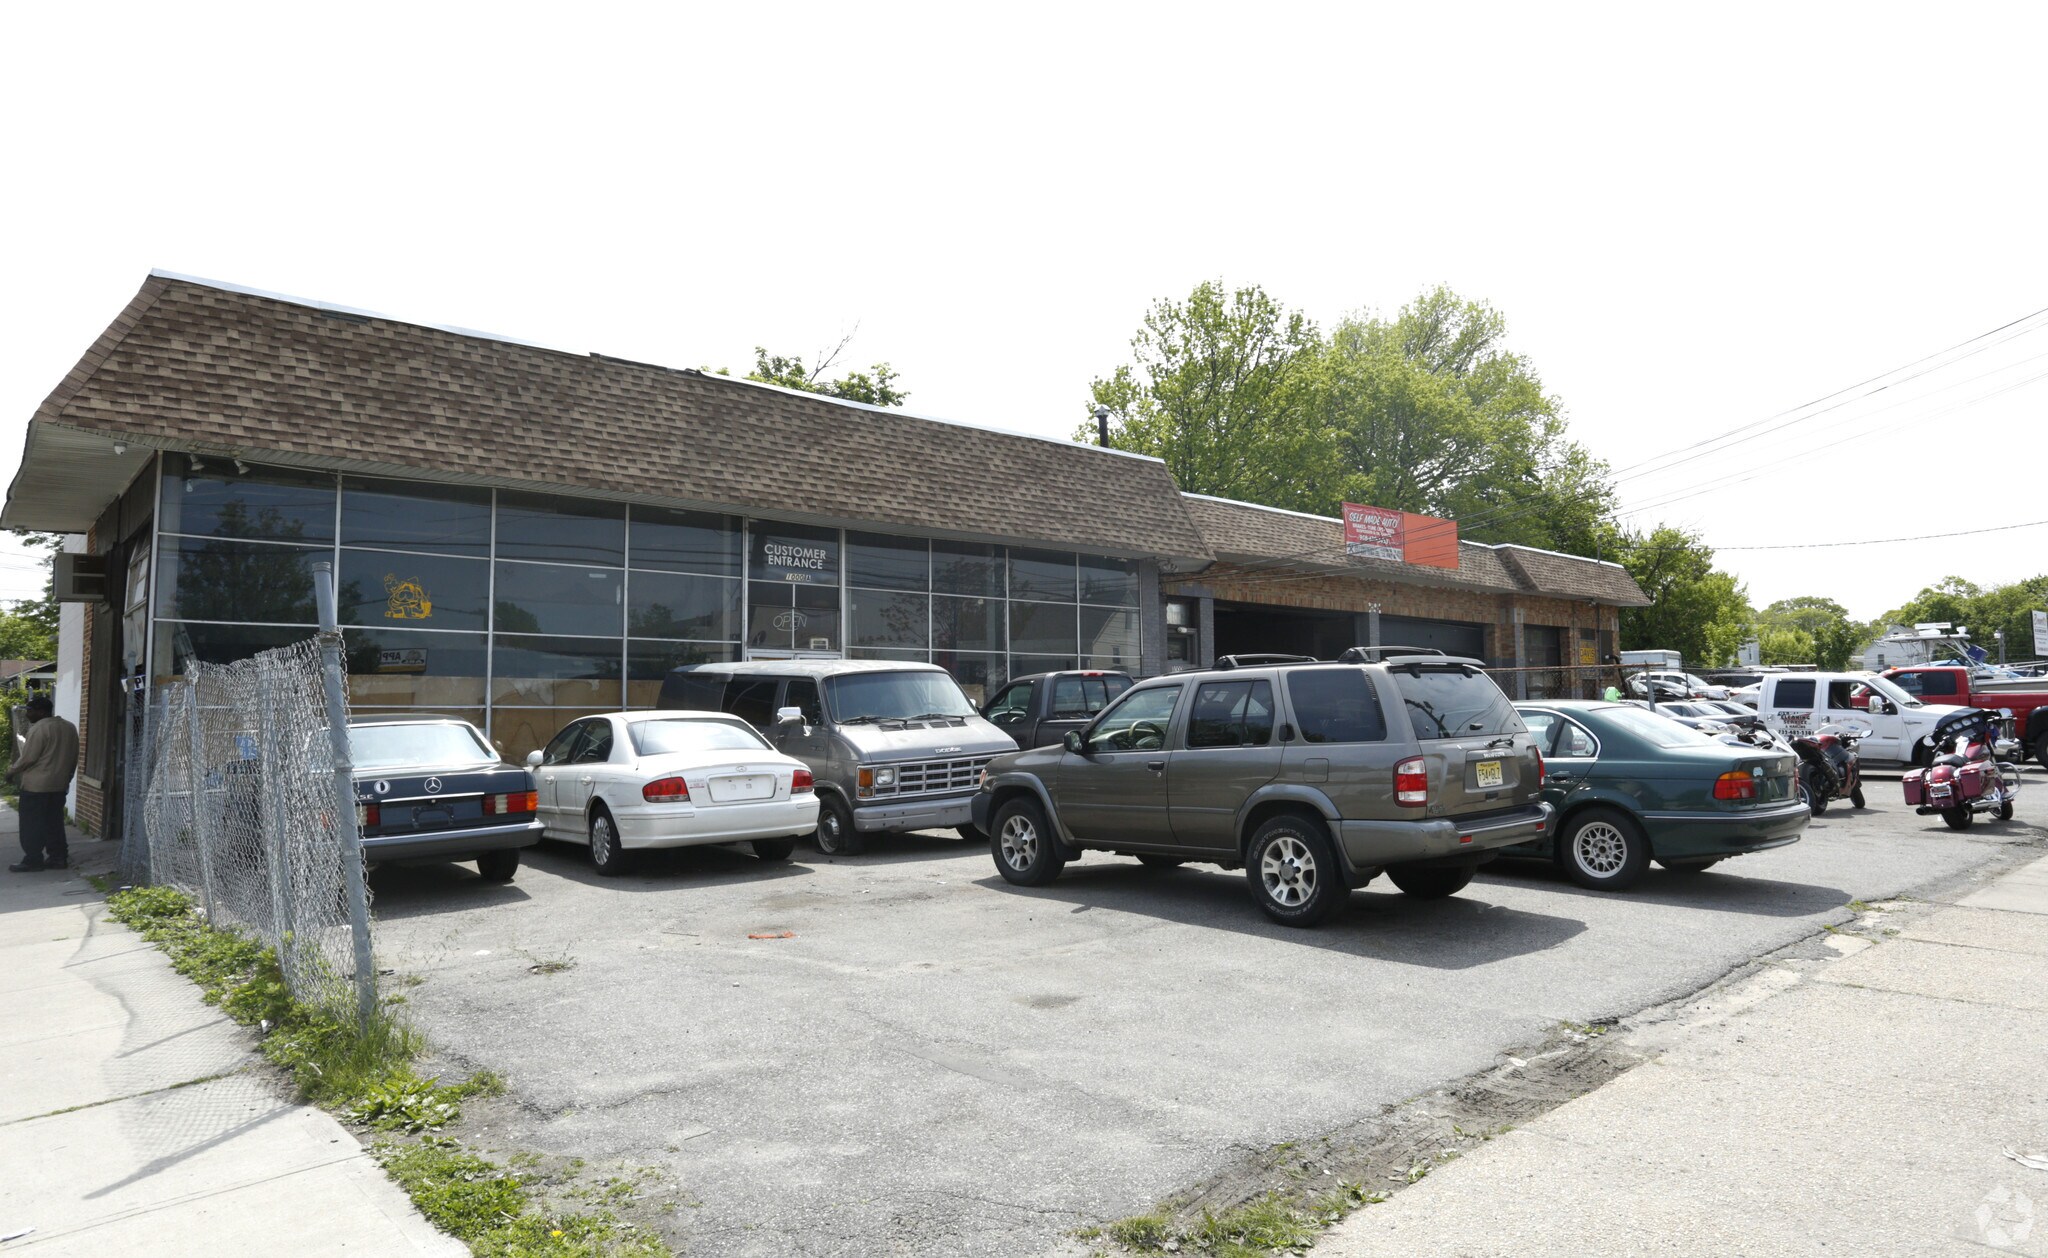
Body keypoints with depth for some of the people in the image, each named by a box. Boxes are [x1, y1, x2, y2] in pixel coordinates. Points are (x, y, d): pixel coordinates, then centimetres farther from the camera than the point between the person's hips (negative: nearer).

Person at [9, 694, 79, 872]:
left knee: (32, 824, 0)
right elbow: (74, 758, 15)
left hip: (36, 785, -8)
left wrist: (11, 772, 1)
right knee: (54, 823, 12)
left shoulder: (39, 728, -15)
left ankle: (33, 860, 3)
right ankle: (58, 857, 12)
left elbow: (28, 757, -14)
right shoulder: (70, 727, 10)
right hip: (59, 785, 8)